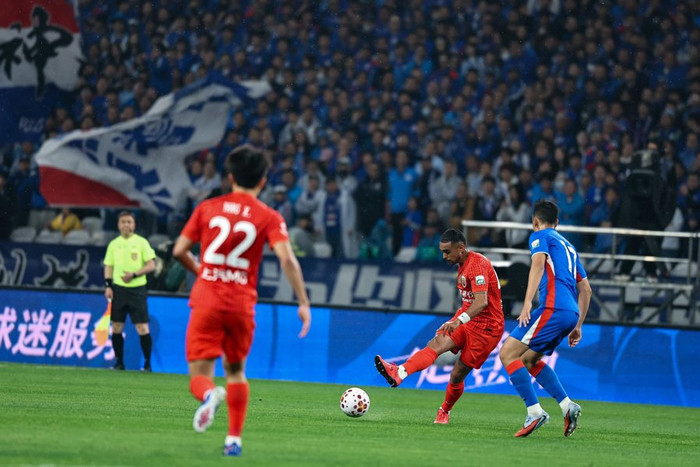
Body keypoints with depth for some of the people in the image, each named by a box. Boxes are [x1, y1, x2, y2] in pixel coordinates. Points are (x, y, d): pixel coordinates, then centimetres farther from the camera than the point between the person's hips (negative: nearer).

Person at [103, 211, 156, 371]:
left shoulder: (141, 242, 1)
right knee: (116, 327, 3)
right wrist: (108, 286, 0)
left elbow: (151, 265, -3)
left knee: (142, 327, -8)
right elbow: (108, 266, 13)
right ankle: (119, 362, 13)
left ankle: (147, 364, 0)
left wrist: (134, 274, -14)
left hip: (137, 290, -3)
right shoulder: (113, 244, 10)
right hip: (118, 289, 3)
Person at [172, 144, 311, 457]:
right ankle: (234, 437, 15)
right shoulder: (269, 217, 0)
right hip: (241, 304, 1)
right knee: (235, 370, 21)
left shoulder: (207, 208, 5)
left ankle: (209, 394, -35)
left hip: (206, 300, -1)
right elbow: (287, 259, -13)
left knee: (199, 374, 1)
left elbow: (179, 251, 6)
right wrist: (303, 303, -9)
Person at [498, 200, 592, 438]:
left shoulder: (540, 236, 6)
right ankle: (567, 405, 9)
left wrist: (527, 304, -24)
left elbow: (538, 264, -15)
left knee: (508, 354, -8)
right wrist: (577, 326, 29)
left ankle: (535, 412, -19)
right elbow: (585, 289, 28)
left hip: (553, 308, -8)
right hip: (571, 312, 8)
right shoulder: (568, 246, 29)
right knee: (527, 359, 21)